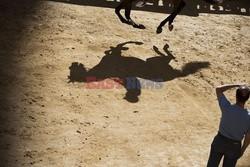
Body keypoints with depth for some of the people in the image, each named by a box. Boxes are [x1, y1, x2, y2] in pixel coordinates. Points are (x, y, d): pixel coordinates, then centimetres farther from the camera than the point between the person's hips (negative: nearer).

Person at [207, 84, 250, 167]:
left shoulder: (227, 108, -29)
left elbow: (218, 89, -12)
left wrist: (237, 85, -14)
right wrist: (242, 150, 6)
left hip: (219, 141, 0)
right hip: (234, 147, 0)